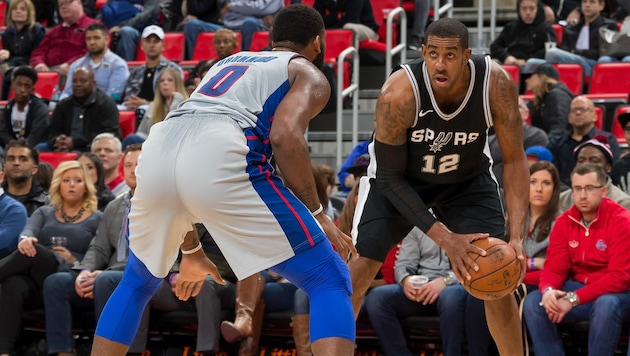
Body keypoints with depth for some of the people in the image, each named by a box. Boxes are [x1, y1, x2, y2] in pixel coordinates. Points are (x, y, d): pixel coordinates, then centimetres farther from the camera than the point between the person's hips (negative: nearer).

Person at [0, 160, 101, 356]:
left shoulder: (96, 219, 15)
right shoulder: (44, 213, 24)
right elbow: (28, 231, 2)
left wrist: (75, 261, -11)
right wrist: (25, 239, -22)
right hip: (35, 282, 3)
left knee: (34, 252, -32)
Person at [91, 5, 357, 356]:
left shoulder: (229, 61, 39)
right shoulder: (310, 75, 20)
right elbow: (286, 136, -3)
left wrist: (191, 251, 45)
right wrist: (317, 215, 4)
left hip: (159, 148, 6)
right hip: (220, 157, -6)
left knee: (138, 283, 32)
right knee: (331, 283, 4)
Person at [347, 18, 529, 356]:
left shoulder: (496, 84, -30)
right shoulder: (398, 93, -36)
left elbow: (514, 159, -18)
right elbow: (389, 177, -26)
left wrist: (516, 234, -29)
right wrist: (444, 237, -32)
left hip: (467, 178, 2)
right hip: (399, 178, -2)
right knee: (359, 267, -15)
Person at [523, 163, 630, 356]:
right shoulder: (564, 221, 3)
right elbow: (555, 267, 0)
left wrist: (573, 299, -28)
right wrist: (548, 290, -27)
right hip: (578, 288, 5)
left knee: (606, 305, -38)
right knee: (533, 302, -16)